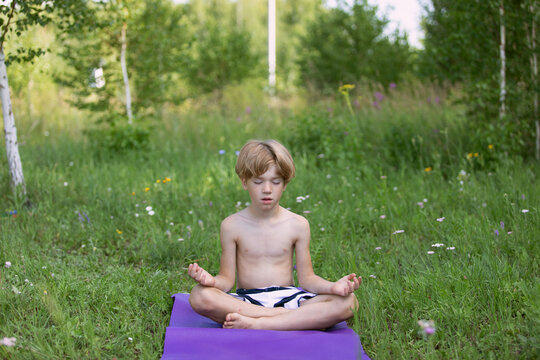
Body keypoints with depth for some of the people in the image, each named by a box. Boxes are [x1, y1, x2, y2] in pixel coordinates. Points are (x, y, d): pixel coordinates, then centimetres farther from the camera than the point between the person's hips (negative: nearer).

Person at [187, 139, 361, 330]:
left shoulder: (297, 225, 3)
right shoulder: (232, 225, 1)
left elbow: (306, 277, 4)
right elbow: (227, 278, 1)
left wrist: (332, 286, -17)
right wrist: (212, 281, -23)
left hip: (287, 297, 1)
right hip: (246, 299, -1)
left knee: (347, 302, -25)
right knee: (199, 296, -33)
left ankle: (254, 324, -26)